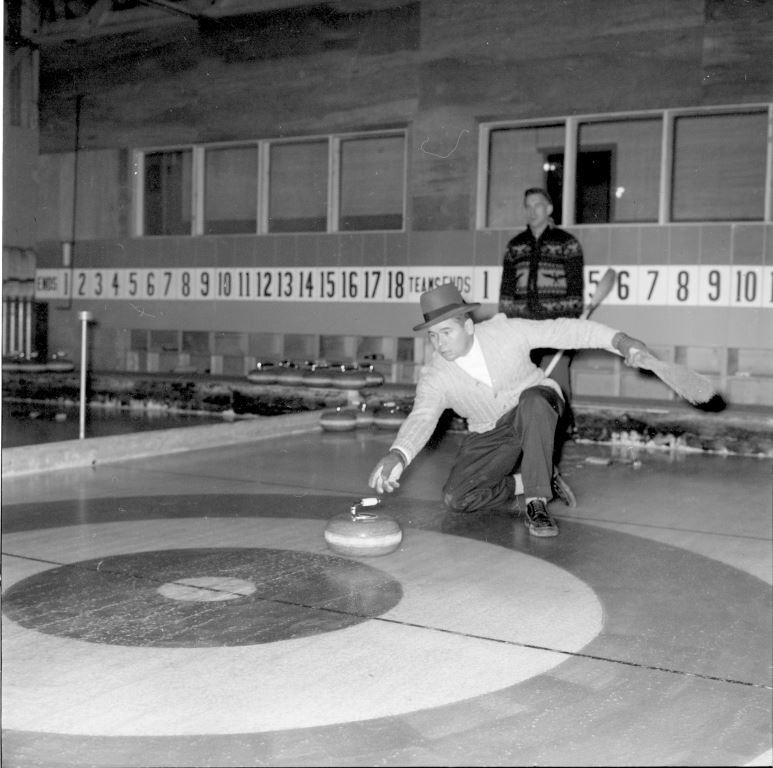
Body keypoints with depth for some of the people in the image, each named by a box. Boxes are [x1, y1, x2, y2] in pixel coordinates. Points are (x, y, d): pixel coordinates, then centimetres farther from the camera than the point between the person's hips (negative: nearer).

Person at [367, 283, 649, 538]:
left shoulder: (506, 332, -19)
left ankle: (537, 503, -30)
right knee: (455, 498, -18)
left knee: (532, 400, -39)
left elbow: (563, 330, -14)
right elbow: (422, 417, -35)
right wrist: (398, 454, -56)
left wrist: (618, 340, -21)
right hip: (489, 437, 1)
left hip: (537, 409, -1)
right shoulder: (433, 376, -19)